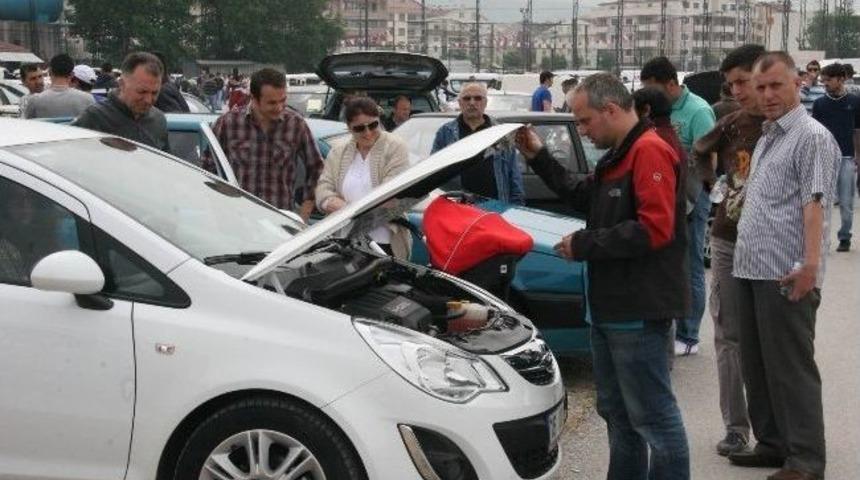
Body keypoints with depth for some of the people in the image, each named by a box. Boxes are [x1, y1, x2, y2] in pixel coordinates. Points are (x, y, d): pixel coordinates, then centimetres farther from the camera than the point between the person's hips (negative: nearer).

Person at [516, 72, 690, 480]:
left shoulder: (650, 151, -16)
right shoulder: (617, 155, 17)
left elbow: (655, 228, -25)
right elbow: (584, 197, 28)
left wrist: (583, 244, -17)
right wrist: (539, 157, 19)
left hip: (638, 310, -11)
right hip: (611, 306, 11)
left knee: (654, 415, -4)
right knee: (617, 411, 19)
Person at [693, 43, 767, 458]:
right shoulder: (731, 124, 5)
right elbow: (699, 153, 23)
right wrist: (715, 183, 10)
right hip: (727, 241, 4)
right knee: (729, 334, 5)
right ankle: (735, 425, 13)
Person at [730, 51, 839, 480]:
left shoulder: (813, 138, -9)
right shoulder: (766, 137, 19)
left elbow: (814, 203, -19)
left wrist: (811, 263, -29)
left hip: (786, 276, -9)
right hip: (750, 270, 9)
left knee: (791, 369, -4)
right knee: (756, 366, 15)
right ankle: (773, 443, 27)